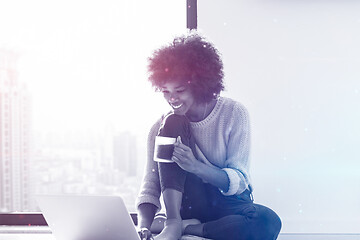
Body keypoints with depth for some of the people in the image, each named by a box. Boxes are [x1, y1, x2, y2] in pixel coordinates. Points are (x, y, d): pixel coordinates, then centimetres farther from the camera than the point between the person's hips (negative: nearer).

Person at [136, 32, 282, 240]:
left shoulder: (234, 114, -9)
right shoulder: (162, 127, -3)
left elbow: (239, 181, -15)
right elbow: (150, 187, -5)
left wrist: (195, 166, -33)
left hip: (229, 203, -1)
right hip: (188, 203, 1)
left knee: (268, 222, -37)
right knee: (172, 125, -18)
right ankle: (173, 221, -23)